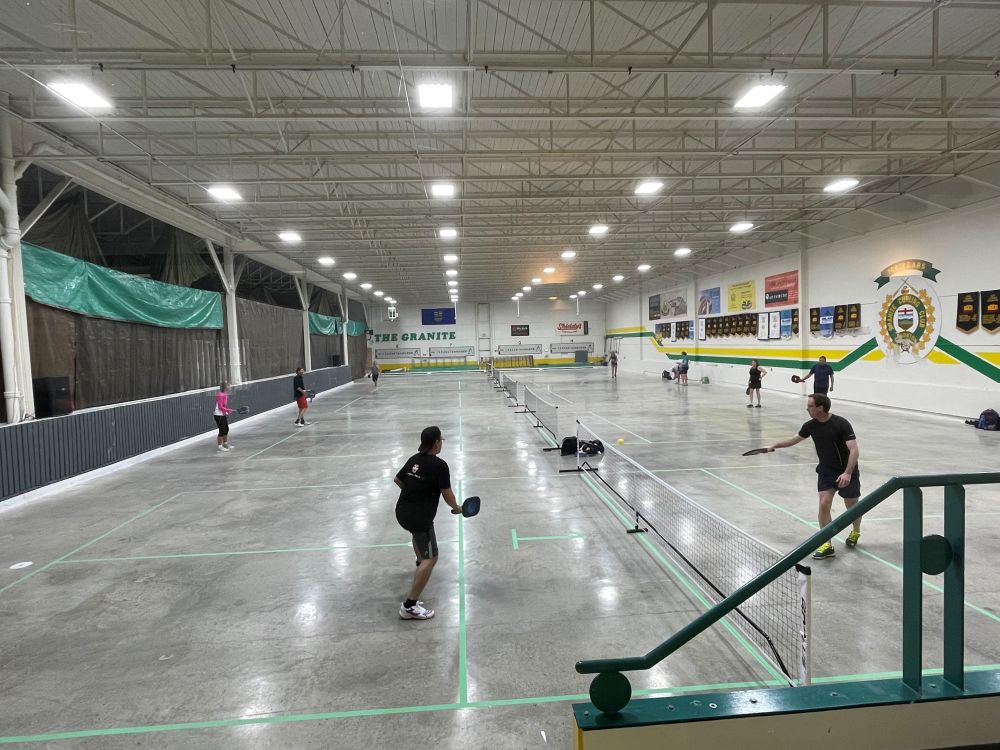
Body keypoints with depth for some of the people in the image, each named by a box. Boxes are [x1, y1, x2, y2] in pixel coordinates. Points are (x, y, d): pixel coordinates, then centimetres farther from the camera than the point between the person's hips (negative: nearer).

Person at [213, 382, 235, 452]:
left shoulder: (225, 394, 7)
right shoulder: (220, 395, -21)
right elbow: (220, 407, -22)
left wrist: (228, 411, 4)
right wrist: (229, 410, -23)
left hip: (223, 415, 9)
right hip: (219, 415, -9)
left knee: (226, 429, 16)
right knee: (222, 430, -5)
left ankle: (225, 444, 32)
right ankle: (220, 447, 4)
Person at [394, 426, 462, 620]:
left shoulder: (413, 459, 5)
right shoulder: (439, 465, -16)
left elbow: (398, 480, 19)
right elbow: (447, 494, -13)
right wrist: (457, 508, 6)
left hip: (402, 512, 9)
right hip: (420, 518, -9)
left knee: (419, 531, 39)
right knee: (430, 558, -5)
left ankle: (420, 561, 68)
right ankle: (410, 606, -11)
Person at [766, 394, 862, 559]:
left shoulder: (841, 424, -23)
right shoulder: (810, 425, -6)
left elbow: (854, 450, -27)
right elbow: (796, 439, 14)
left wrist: (847, 473, -38)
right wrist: (775, 445, 21)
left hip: (847, 473, -4)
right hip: (826, 471, 4)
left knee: (852, 508, 13)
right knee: (824, 504, -12)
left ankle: (856, 532, 44)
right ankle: (827, 545, -3)